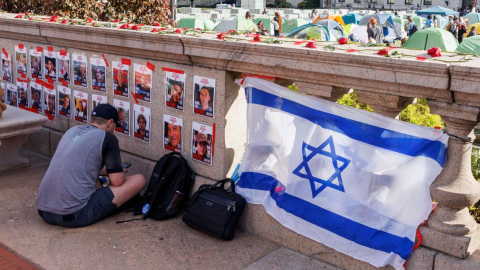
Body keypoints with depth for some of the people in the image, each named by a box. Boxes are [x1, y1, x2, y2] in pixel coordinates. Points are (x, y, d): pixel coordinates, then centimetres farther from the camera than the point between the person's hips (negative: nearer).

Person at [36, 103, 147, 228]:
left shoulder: (72, 131, 16)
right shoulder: (107, 137, -3)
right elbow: (117, 182, -3)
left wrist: (107, 171, 36)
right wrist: (119, 173, 20)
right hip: (74, 216, -8)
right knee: (139, 180, 1)